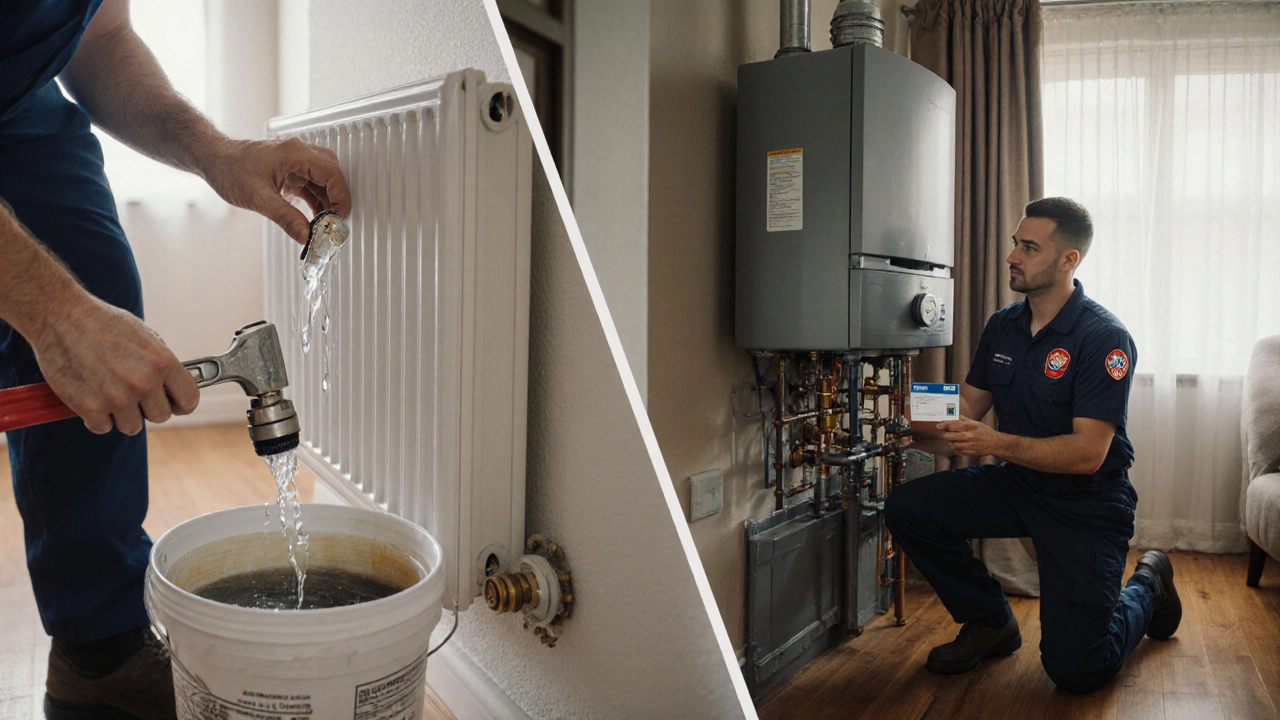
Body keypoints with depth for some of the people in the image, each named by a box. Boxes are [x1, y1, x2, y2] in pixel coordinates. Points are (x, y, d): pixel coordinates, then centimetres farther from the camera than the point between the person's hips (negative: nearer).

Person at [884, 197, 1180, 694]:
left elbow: (1087, 453, -25)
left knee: (1075, 669, -11)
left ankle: (1145, 587, 23)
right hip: (1016, 483, 6)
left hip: (1086, 501, -6)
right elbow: (969, 404, 7)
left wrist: (996, 443, -37)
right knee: (906, 508, -15)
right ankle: (991, 623, 7)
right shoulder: (1002, 326, 3)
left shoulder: (1104, 338, -19)